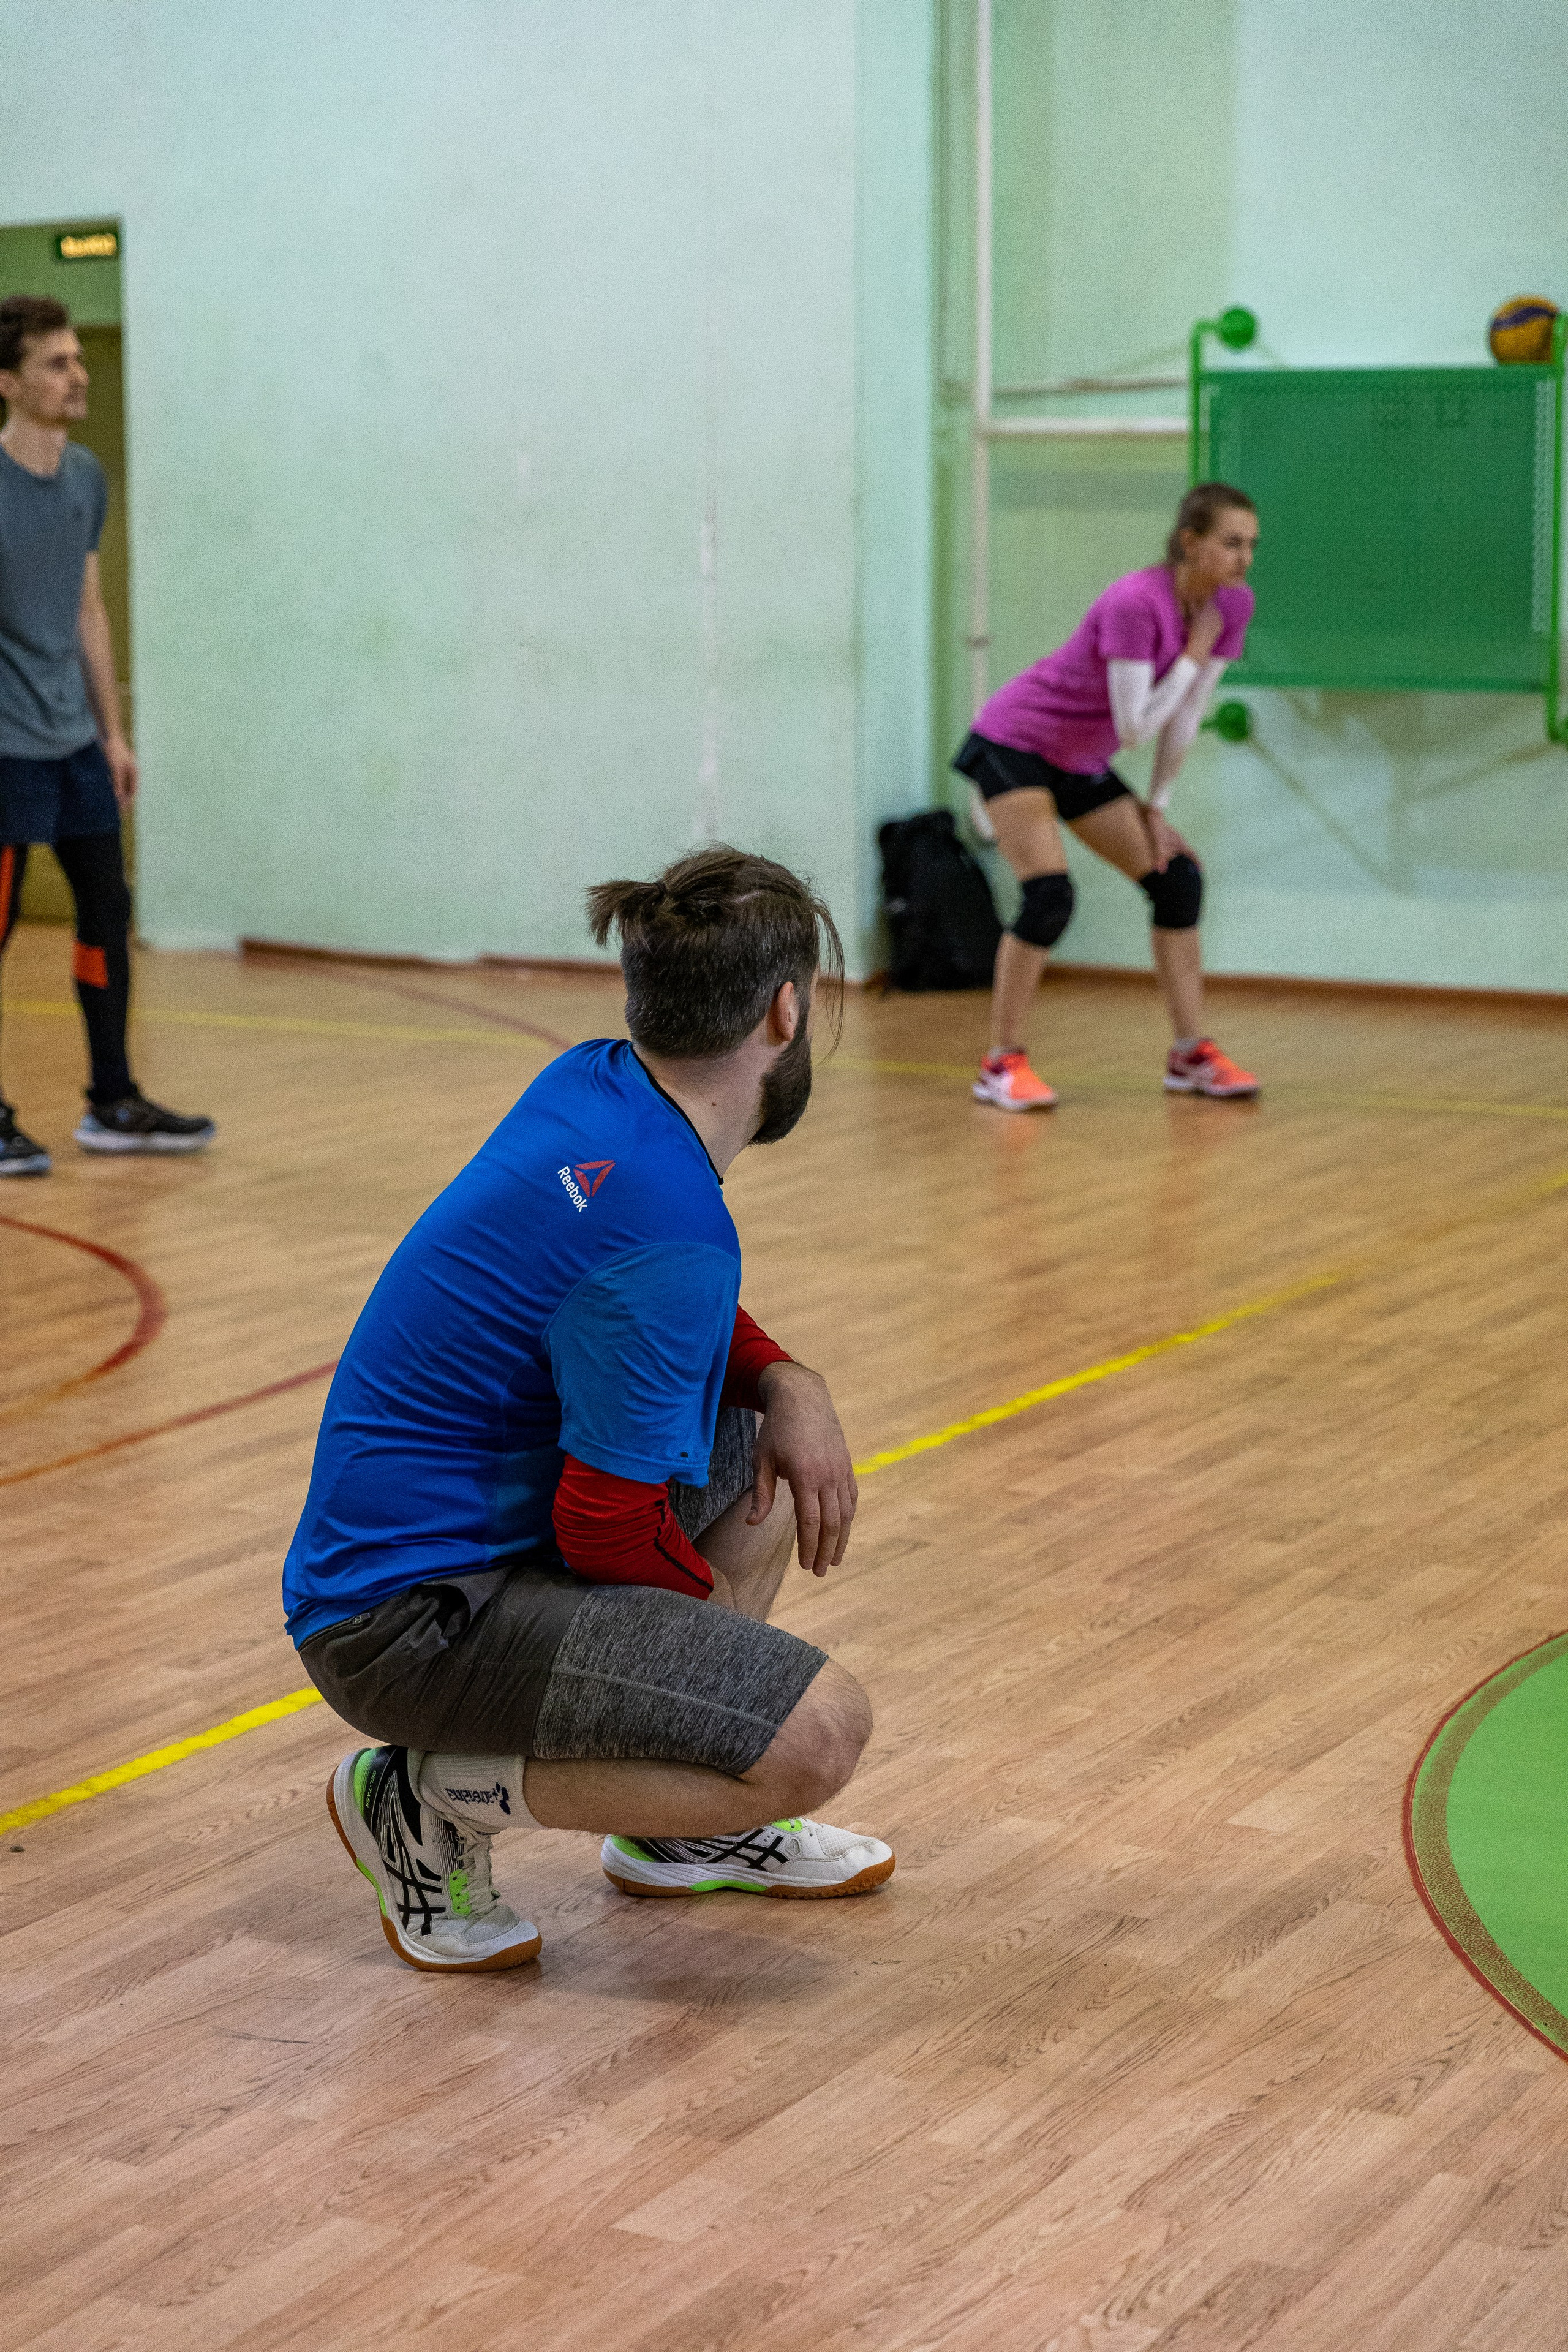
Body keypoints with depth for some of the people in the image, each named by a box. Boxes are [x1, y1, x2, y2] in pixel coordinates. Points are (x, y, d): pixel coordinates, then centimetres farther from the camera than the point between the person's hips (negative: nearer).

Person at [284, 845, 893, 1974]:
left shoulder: (595, 1081, 2)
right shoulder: (672, 1228, -25)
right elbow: (607, 1528, -21)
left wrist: (788, 1384, 3)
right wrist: (715, 1608, 0)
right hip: (406, 1615, -10)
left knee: (764, 1444, 22)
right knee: (817, 1731, -21)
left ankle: (683, 1828, 26)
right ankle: (436, 1797, -4)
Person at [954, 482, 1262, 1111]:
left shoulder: (1232, 605, -8)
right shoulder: (1135, 604, -30)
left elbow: (1184, 718, 2)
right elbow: (1135, 725, -28)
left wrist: (1156, 809, 3)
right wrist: (1195, 655, -25)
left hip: (1082, 763, 8)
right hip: (1015, 744, -8)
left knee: (1178, 879, 0)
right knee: (1049, 896, -20)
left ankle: (1190, 1054, 8)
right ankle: (1002, 1062, -8)